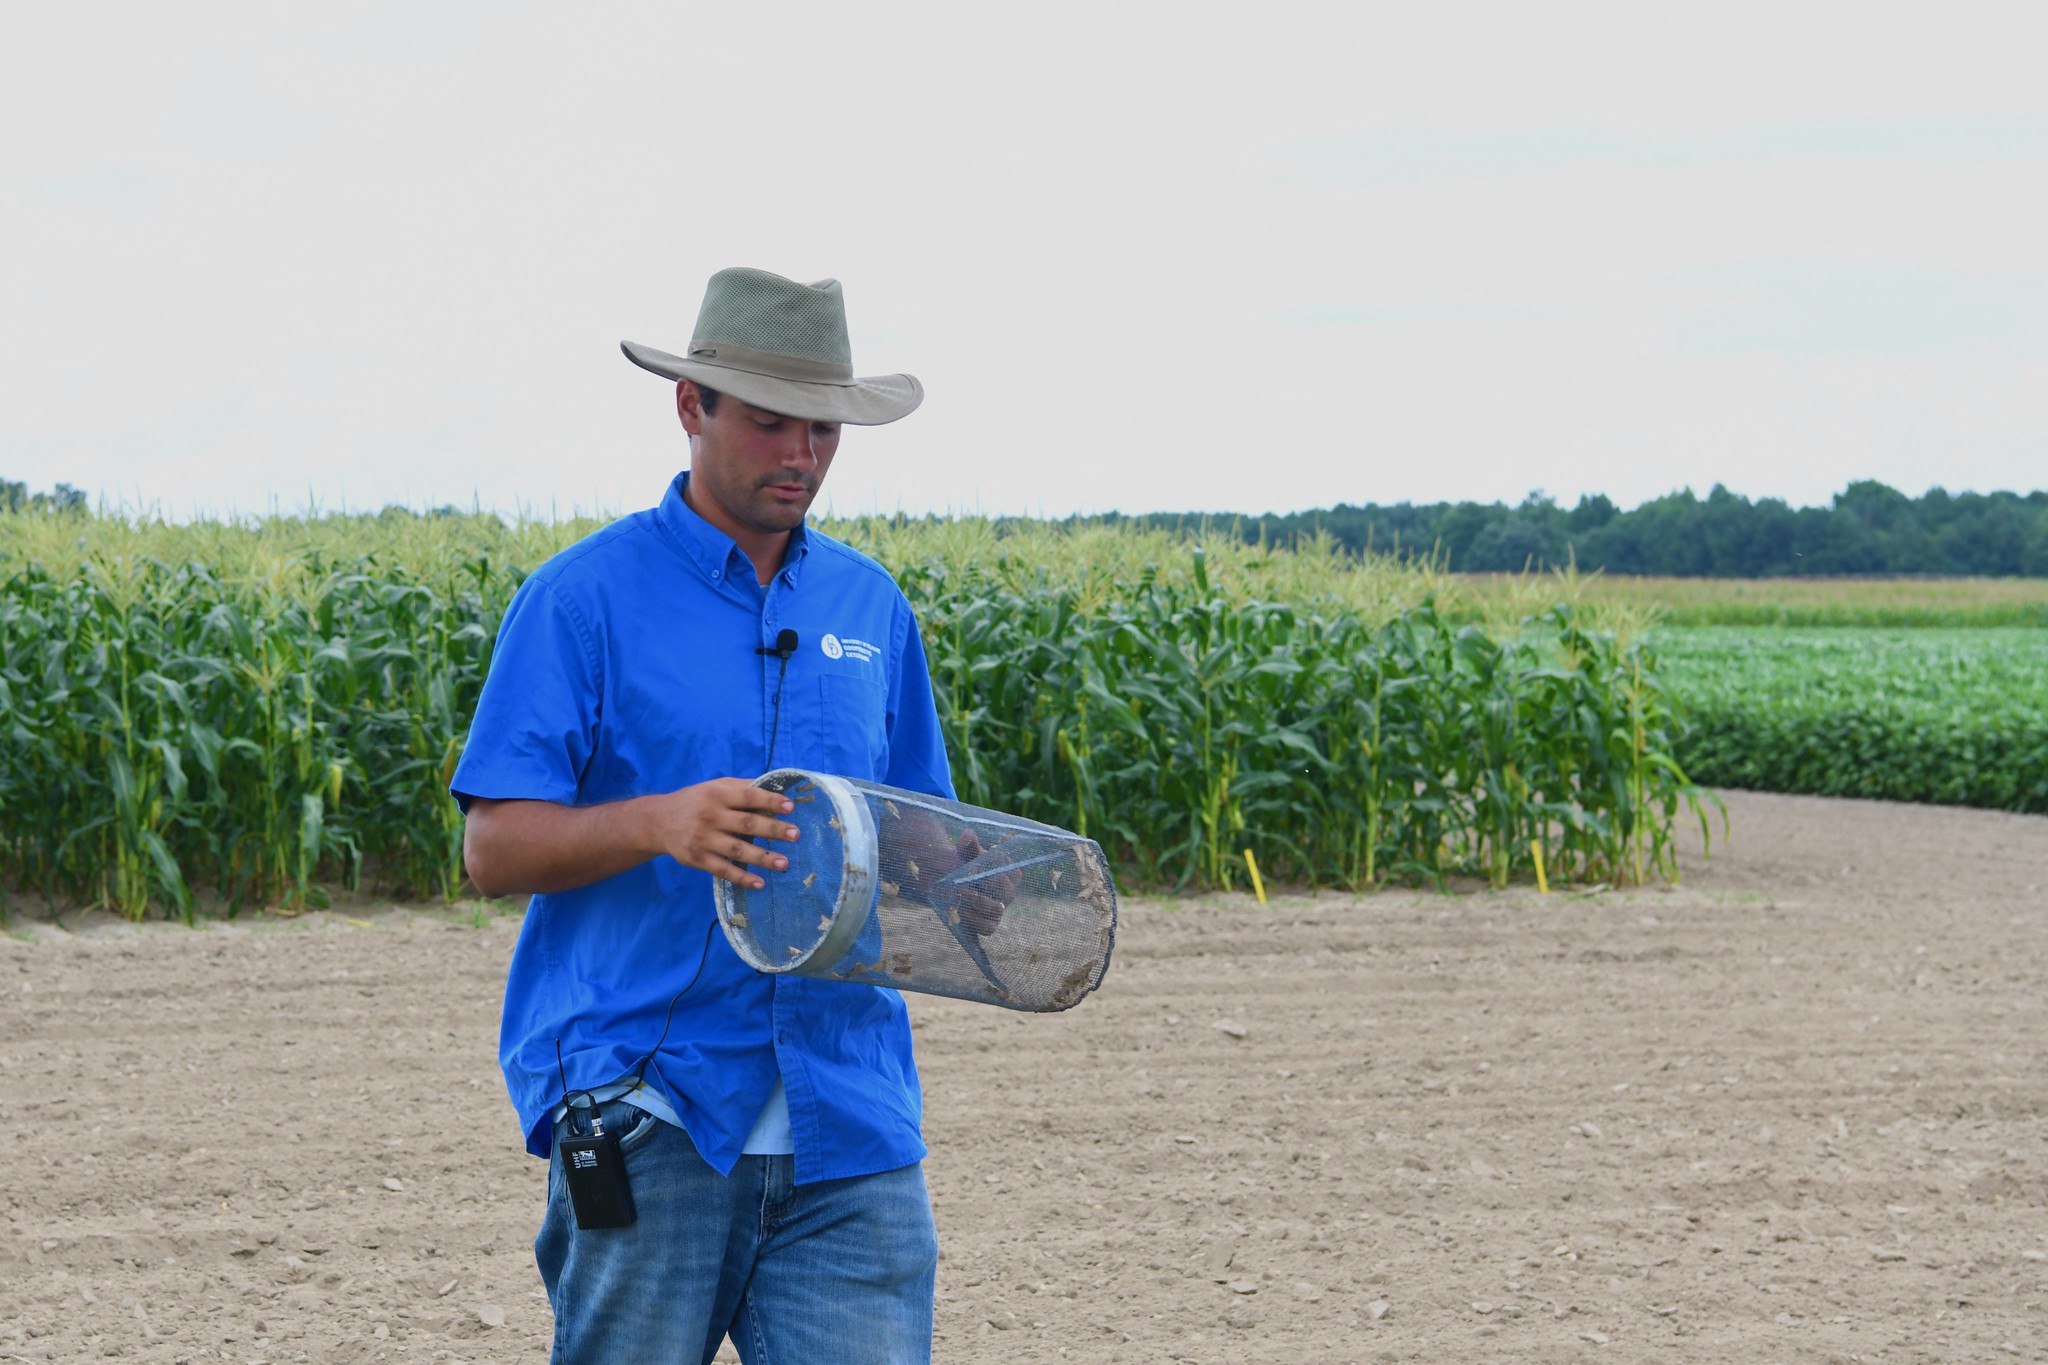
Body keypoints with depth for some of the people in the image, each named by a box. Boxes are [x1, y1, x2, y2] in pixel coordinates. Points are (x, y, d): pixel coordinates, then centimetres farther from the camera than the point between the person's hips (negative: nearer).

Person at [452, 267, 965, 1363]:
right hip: (645, 1109, -4)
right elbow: (494, 849, -6)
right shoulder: (583, 599, -1)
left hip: (846, 1118, 4)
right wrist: (658, 823, -22)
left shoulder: (871, 608, 16)